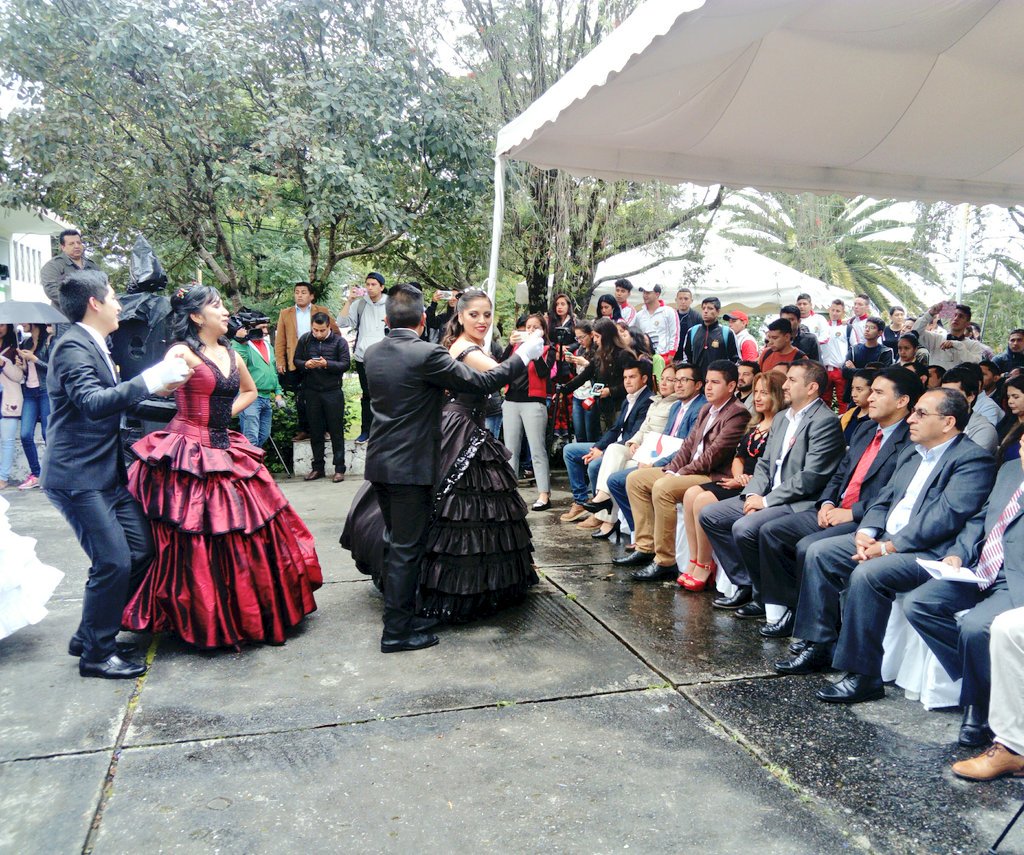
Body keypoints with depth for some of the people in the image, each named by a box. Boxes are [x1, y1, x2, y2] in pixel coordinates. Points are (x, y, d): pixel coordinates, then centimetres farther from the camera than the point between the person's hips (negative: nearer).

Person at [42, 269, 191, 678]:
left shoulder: (92, 345, 13)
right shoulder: (73, 346, -15)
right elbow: (93, 403, -29)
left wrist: (156, 385, 18)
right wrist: (150, 379, -30)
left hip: (107, 472, 10)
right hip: (78, 477, -10)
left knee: (141, 549, 11)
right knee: (113, 562, -8)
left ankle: (90, 635, 26)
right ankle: (97, 653, 11)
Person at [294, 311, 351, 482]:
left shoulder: (339, 341, -2)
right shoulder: (305, 340, 6)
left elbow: (345, 364, -8)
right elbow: (296, 361, 8)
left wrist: (327, 364, -22)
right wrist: (305, 364, -13)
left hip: (333, 391, -3)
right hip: (311, 391, 3)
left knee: (336, 431, 0)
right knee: (315, 431, 9)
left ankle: (339, 469, 6)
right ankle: (318, 467, 19)